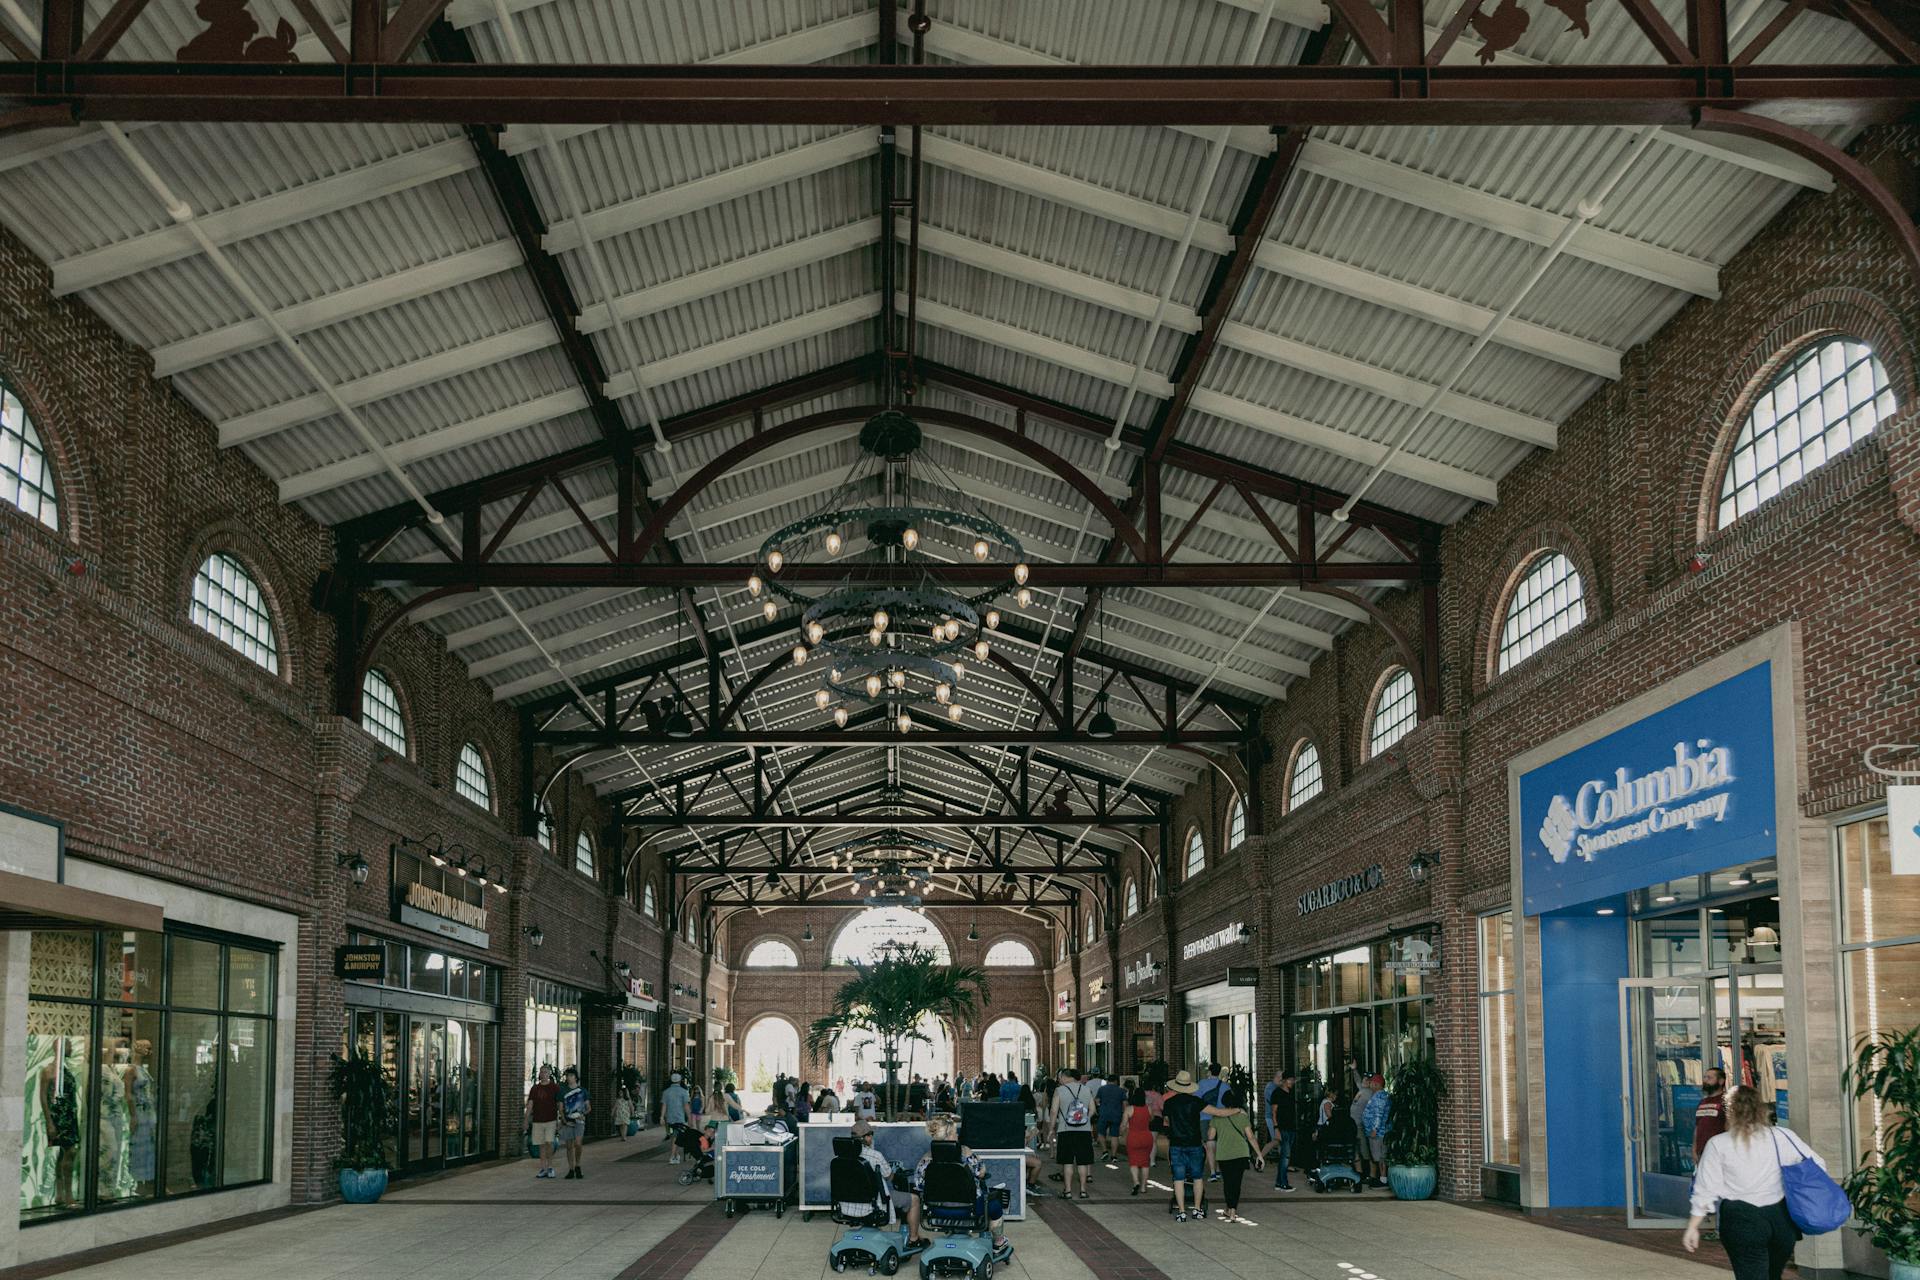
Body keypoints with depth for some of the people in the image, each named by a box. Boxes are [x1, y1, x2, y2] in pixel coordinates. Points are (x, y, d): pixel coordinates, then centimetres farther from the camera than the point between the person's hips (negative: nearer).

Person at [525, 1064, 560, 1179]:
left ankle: (550, 1167, -2)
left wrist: (560, 1120, -4)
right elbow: (530, 1105, 8)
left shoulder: (555, 1088, 2)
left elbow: (559, 1105, 2)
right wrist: (526, 1120, 0)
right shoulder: (535, 1088, 9)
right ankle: (543, 1169, 9)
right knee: (541, 1145, 4)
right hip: (537, 1121, 3)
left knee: (549, 1143, -14)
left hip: (551, 1120, -3)